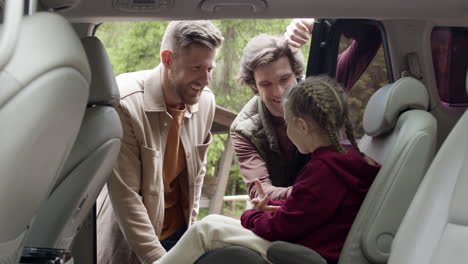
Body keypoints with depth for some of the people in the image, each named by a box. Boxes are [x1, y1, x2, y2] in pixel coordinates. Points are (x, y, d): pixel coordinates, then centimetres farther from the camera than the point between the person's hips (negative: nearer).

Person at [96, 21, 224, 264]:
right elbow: (125, 196, -22)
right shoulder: (125, 103, -23)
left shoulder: (205, 101, -6)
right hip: (131, 244, -5)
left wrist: (191, 228, 7)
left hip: (180, 233, 5)